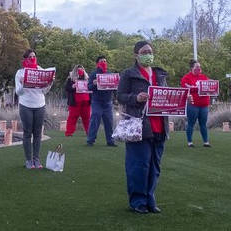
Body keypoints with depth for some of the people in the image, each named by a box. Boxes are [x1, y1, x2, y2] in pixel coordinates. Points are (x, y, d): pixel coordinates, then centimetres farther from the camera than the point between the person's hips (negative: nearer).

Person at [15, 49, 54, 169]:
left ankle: (36, 159, 11)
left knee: (37, 133, 4)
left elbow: (45, 91, 9)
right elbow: (18, 92, -1)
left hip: (40, 106, 2)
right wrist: (22, 84, -19)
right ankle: (28, 160, 7)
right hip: (26, 106, -2)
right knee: (27, 133, 1)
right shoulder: (20, 72, 2)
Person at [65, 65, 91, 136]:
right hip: (75, 102, -3)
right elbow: (67, 88, -3)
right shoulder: (71, 79, 6)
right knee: (72, 117, -3)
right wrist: (73, 86, -19)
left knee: (87, 117, 5)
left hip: (85, 101, 3)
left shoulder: (86, 78, 17)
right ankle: (69, 132, -2)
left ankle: (89, 131, 11)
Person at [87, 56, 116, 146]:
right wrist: (93, 84, -25)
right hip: (97, 102, -3)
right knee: (94, 121, -5)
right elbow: (89, 87, -5)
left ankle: (110, 140, 10)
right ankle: (90, 140, 1)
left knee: (109, 122, 4)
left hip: (108, 102, 3)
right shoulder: (94, 74, 1)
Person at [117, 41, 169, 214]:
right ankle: (137, 201, 8)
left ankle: (149, 199, 19)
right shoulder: (129, 74, 2)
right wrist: (136, 98, -19)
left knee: (155, 165, 8)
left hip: (158, 126, 6)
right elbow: (120, 96, -2)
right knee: (140, 164, -5)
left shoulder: (161, 75, 18)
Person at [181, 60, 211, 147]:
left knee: (203, 124, 8)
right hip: (193, 104, -5)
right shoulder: (186, 77, -2)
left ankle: (206, 142, 13)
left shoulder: (204, 77, 16)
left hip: (204, 104, 5)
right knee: (191, 123, 1)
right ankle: (189, 142, 8)